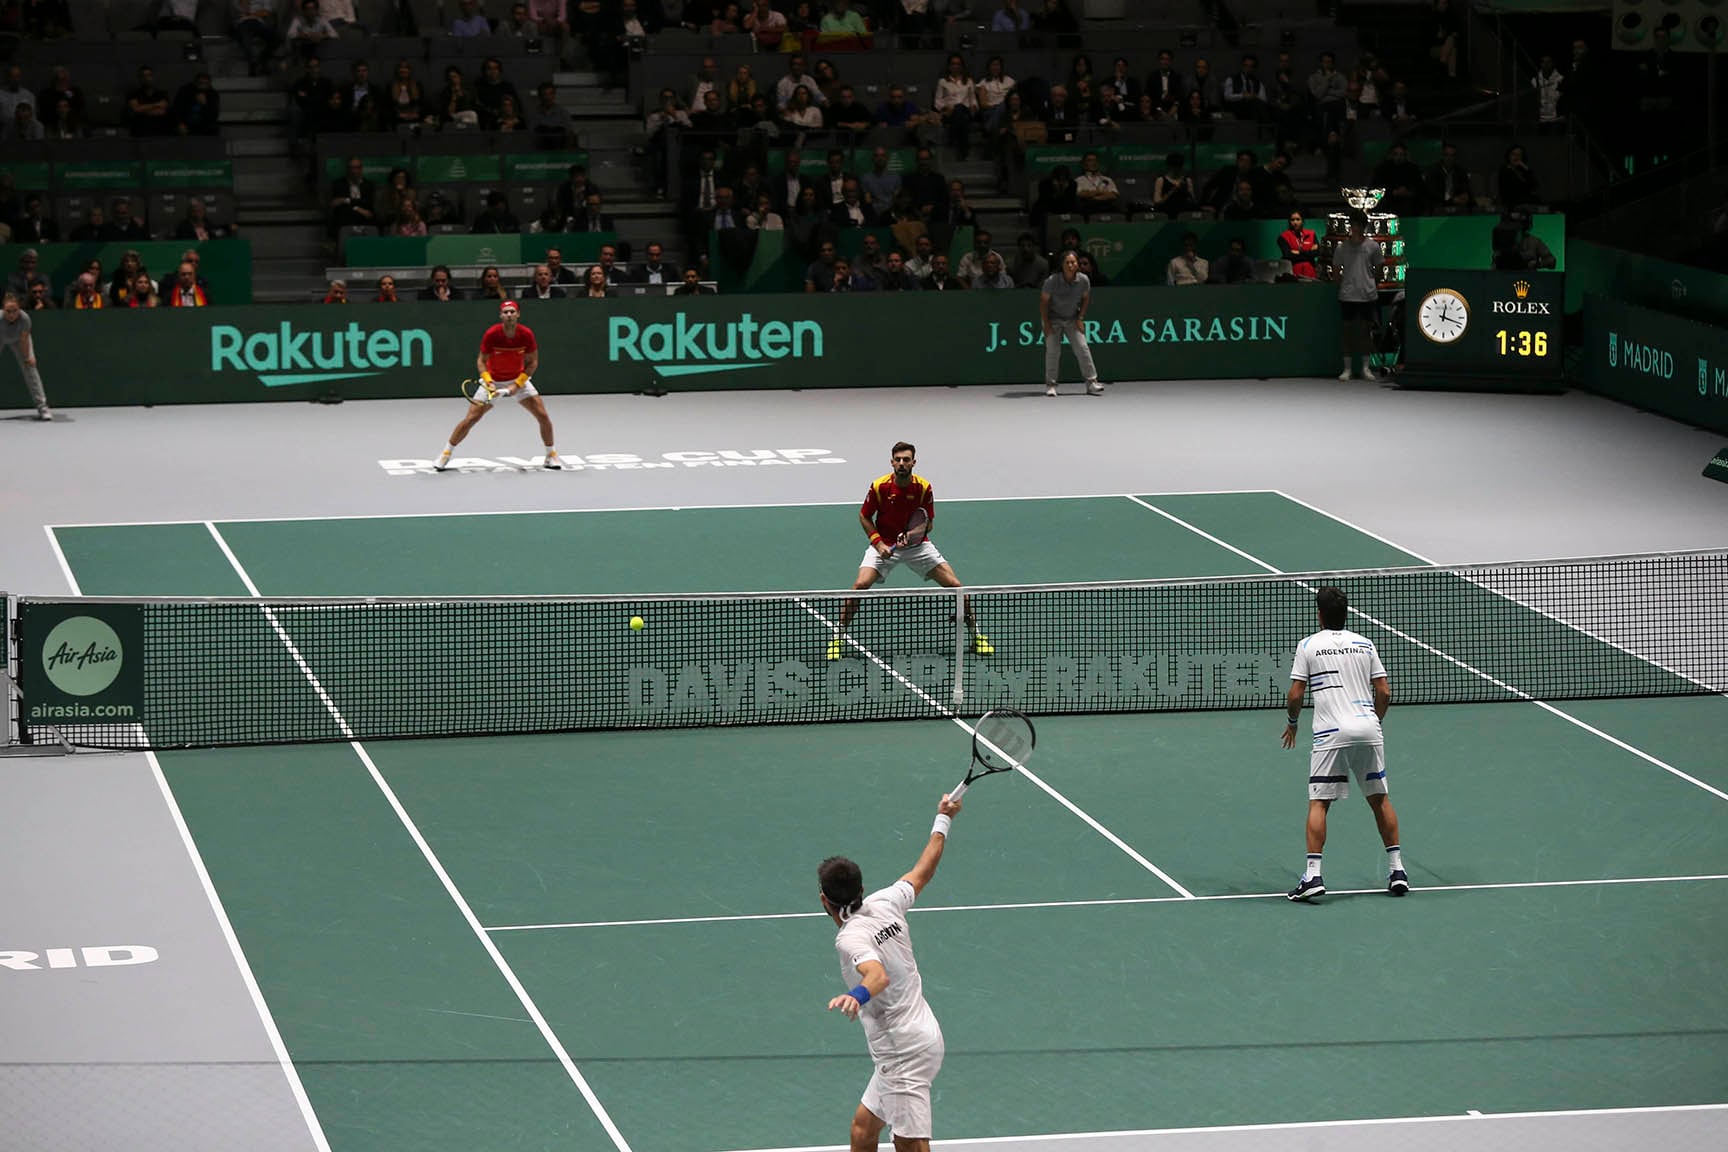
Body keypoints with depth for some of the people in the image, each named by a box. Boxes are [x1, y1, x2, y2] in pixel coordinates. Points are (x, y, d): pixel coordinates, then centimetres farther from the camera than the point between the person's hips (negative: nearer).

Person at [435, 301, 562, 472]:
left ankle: (551, 456, 12)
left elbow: (532, 362, -7)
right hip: (494, 380, -1)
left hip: (518, 379, 2)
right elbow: (481, 360, -11)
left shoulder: (526, 334, -18)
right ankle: (445, 455, 6)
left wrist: (517, 384, -16)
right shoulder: (491, 334, -22)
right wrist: (488, 381, -26)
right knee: (470, 418, -9)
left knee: (543, 415, -9)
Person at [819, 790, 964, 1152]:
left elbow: (879, 975, -38)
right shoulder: (885, 904, 3)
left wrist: (856, 995, -59)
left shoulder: (851, 938, -20)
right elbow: (923, 871, 20)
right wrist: (942, 822, 34)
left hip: (903, 1052, -10)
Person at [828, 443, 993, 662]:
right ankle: (838, 637, -8)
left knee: (954, 585, -8)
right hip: (885, 545, -1)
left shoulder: (924, 487, -13)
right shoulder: (879, 486, -15)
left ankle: (976, 635, 9)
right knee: (861, 584, -23)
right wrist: (878, 542, -14)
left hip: (917, 545, 1)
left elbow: (929, 523, -5)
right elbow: (864, 516, -2)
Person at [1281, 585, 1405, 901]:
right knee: (1379, 799, 15)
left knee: (1318, 803, -2)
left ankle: (1313, 875, -13)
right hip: (1369, 729, 3)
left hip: (1331, 733, -3)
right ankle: (1397, 870, 14)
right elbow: (1384, 693, 9)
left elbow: (1295, 695, 0)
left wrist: (1292, 722, 18)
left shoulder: (1309, 645, 3)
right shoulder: (1365, 644, 13)